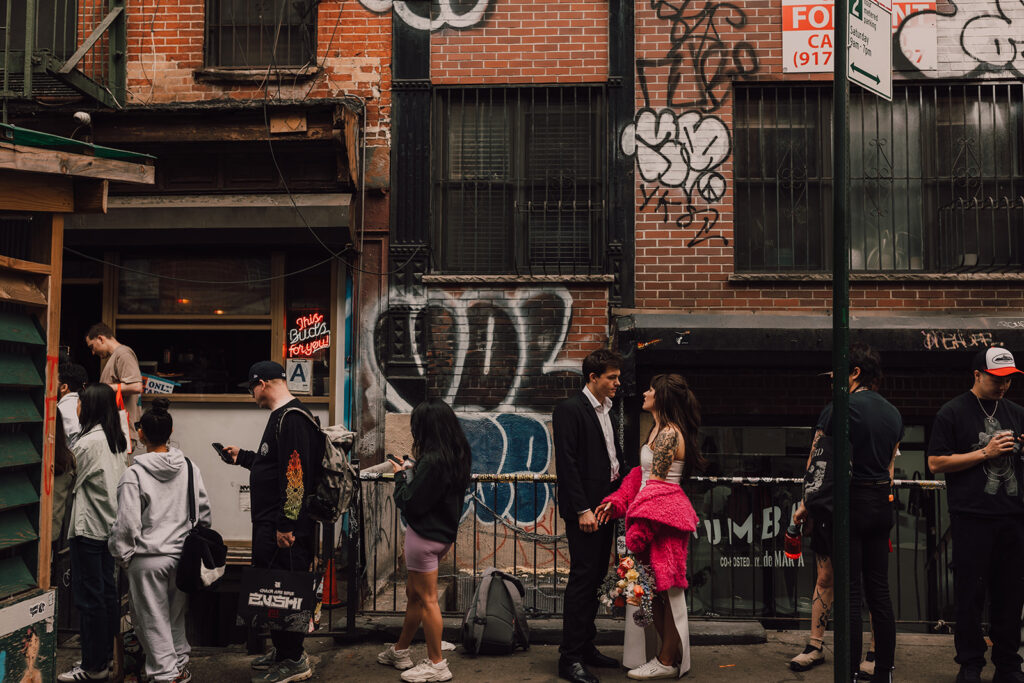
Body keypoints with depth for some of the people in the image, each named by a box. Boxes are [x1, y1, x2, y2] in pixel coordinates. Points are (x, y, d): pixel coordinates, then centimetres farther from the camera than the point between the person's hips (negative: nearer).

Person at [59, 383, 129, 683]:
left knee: (88, 596, -1)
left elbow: (71, 478, -5)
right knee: (107, 591, 15)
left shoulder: (89, 442, -18)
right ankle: (106, 657, 24)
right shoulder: (118, 440, 7)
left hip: (88, 527, -9)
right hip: (110, 525, 9)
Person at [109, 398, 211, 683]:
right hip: (183, 555, 5)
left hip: (148, 560, -5)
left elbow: (127, 523, -14)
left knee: (153, 621, 6)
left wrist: (122, 555, 1)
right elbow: (203, 512, 7)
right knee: (177, 616, 20)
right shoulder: (189, 467, 0)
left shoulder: (134, 474, -14)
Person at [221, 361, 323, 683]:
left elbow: (295, 474, -24)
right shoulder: (282, 415, 17)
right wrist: (242, 457, 39)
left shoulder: (292, 418, -17)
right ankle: (283, 651, 28)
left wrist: (285, 525, -24)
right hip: (271, 523, 11)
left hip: (286, 527, -11)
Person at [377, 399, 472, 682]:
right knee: (414, 593, 21)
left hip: (424, 536, -10)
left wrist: (401, 475, -5)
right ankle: (400, 651, 36)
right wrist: (413, 470, 6)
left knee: (426, 599, 2)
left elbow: (410, 503, -21)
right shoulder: (458, 457, 4)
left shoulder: (432, 460, -24)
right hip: (443, 532, 10)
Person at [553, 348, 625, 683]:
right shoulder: (569, 409, -11)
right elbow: (567, 463, -16)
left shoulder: (606, 410, 16)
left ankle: (586, 646, 23)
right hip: (584, 509, -8)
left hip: (605, 506, 8)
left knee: (595, 578, 13)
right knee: (582, 578, -6)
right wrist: (582, 510, -19)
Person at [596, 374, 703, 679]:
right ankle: (670, 655, 19)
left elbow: (656, 483, -18)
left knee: (665, 588, -3)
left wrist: (639, 525, -17)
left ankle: (668, 662, 5)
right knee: (658, 589, 12)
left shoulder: (668, 434, -15)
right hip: (658, 513, 10)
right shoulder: (660, 430, 15)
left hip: (662, 515, -10)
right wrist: (616, 502, 7)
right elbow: (645, 476, 15)